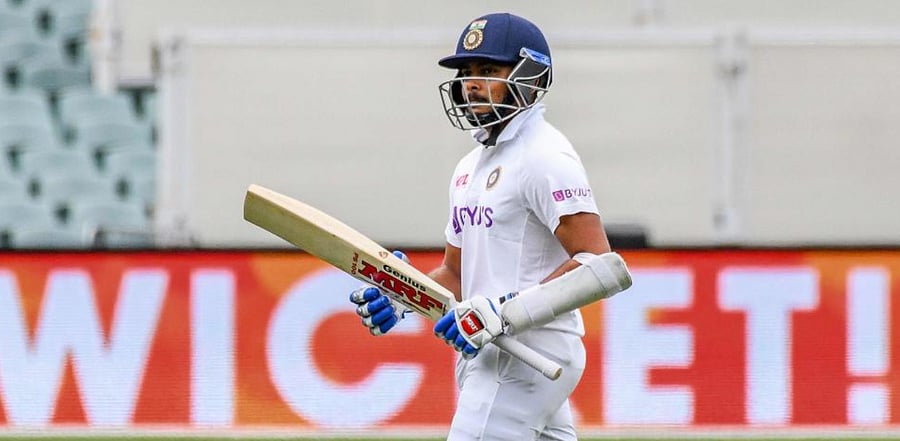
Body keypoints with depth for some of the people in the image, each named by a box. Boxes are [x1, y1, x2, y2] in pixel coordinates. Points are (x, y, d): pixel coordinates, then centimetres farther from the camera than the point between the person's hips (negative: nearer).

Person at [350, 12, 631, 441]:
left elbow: (600, 266, -20)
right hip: (486, 354, 10)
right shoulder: (471, 166, 19)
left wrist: (506, 312, -25)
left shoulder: (545, 158, -11)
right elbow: (457, 275, 25)